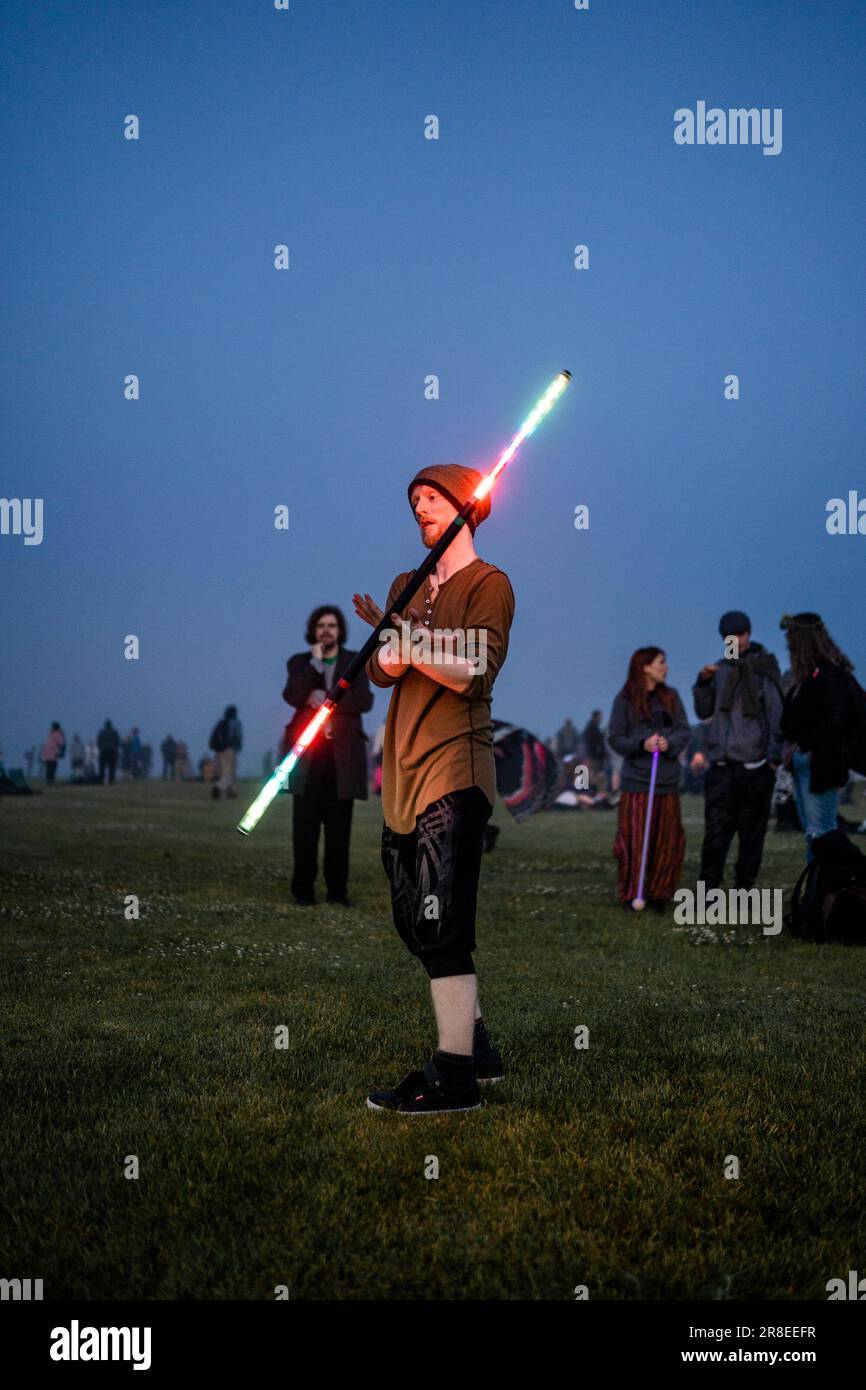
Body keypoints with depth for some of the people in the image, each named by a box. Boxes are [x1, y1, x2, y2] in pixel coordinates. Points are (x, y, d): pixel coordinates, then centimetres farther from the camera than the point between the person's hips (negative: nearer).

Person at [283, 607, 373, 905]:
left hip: (342, 753, 0)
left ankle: (337, 889, 5)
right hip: (307, 751, 0)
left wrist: (327, 699, -10)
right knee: (305, 824, -3)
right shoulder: (300, 662, 11)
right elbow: (293, 696, -8)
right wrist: (315, 662, -9)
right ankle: (303, 889, 1)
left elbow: (364, 700, -4)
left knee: (339, 825, 1)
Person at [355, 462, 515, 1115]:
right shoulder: (407, 586, 21)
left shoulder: (489, 583, -1)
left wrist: (407, 637, -20)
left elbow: (475, 675, -14)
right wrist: (391, 645, -12)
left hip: (455, 769, -8)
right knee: (417, 923, 11)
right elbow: (381, 672, 10)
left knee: (441, 924, -12)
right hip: (405, 770, 8)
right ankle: (476, 1045, 25)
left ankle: (455, 1076, -8)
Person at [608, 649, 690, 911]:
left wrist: (670, 743, -14)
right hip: (636, 782, -4)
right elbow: (615, 738, -2)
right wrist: (641, 744, -17)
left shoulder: (670, 697, 8)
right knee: (634, 841, -3)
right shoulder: (625, 700, -2)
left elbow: (684, 731, 7)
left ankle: (658, 893, 17)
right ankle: (630, 894, 10)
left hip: (668, 782, 4)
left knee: (669, 840, 5)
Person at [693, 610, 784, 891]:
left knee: (751, 831, 3)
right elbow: (704, 712, 15)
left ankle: (744, 885, 12)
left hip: (755, 765, -3)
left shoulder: (764, 668, 1)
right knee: (715, 831, -2)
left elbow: (776, 715, -2)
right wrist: (703, 682, -1)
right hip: (721, 764, 3)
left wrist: (774, 756, -8)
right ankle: (708, 887, 1)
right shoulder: (720, 668, 14)